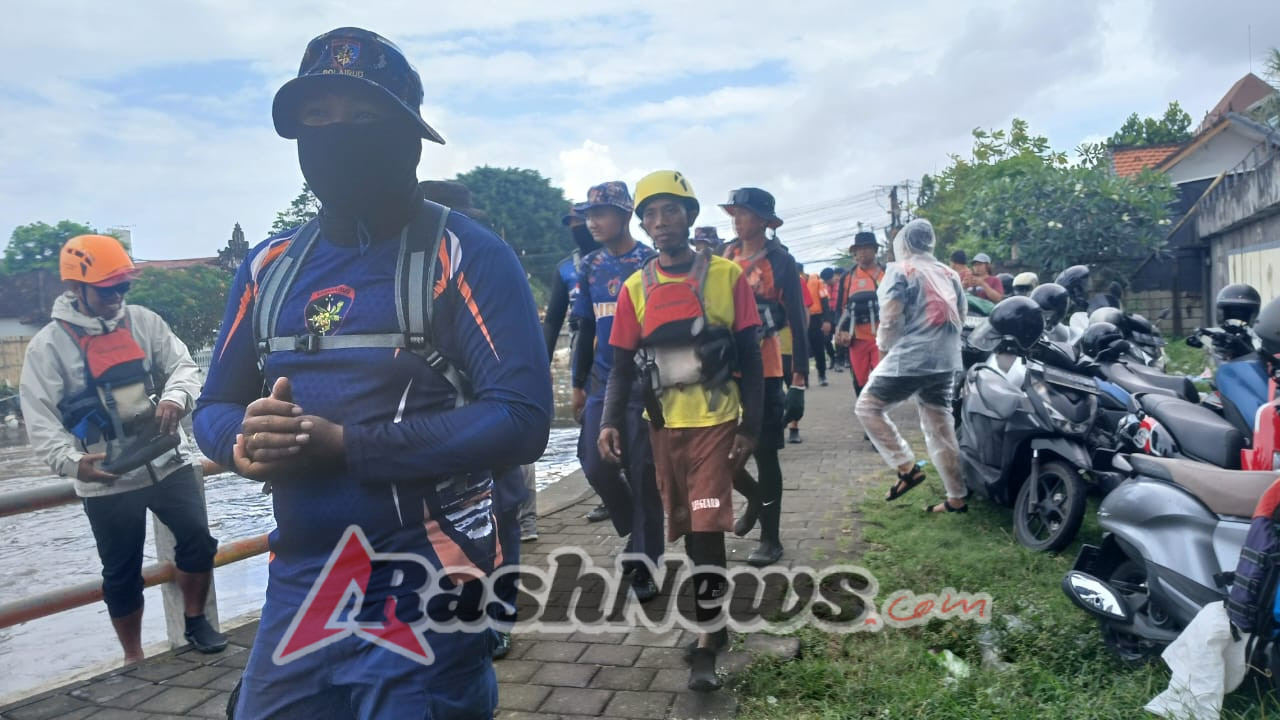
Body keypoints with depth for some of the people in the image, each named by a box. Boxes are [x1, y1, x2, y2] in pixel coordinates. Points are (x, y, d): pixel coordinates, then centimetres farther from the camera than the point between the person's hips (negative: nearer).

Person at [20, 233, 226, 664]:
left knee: (198, 539, 0)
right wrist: (72, 461, -25)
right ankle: (133, 657, 27)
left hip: (167, 463, 2)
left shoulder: (143, 321, 3)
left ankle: (196, 622, 24)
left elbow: (183, 365, 0)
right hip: (106, 481, -2)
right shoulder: (48, 345, -6)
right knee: (121, 573, 9)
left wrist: (175, 397, -23)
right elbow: (40, 420, -8)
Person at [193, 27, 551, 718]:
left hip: (422, 598, -5)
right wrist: (244, 442, -11)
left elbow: (522, 419, -18)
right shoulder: (268, 266, 9)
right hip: (297, 589, 6)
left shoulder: (464, 254, -10)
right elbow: (215, 406, 14)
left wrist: (343, 445, -22)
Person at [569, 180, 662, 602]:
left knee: (642, 475, 0)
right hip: (602, 384, 5)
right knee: (597, 466, 2)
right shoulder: (589, 267, 9)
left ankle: (646, 565, 15)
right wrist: (578, 383, 13)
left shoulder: (651, 263, -6)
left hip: (644, 385, -5)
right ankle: (638, 533, 28)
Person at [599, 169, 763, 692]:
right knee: (686, 529, 12)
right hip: (663, 423, 3)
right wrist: (611, 421, -10)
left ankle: (706, 642, 5)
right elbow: (622, 364, 5)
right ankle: (714, 620, 30)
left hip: (715, 419, -3)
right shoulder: (635, 288, 4)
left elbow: (750, 356, -1)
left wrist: (750, 425, -5)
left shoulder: (727, 275, -3)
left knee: (707, 527, -7)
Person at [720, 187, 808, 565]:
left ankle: (770, 538, 18)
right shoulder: (724, 259, 9)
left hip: (763, 370, -5)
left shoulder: (781, 262, -6)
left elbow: (797, 322, -8)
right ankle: (755, 497, 36)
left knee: (765, 453, 4)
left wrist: (798, 382, -13)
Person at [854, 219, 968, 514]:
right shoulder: (949, 274, 16)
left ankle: (907, 467, -2)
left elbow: (890, 316, -12)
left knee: (867, 407, 5)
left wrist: (883, 346, 3)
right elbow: (962, 315, 20)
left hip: (909, 358, -7)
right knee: (940, 426, 11)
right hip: (945, 360, 7)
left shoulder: (900, 271, -5)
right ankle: (956, 498, 14)